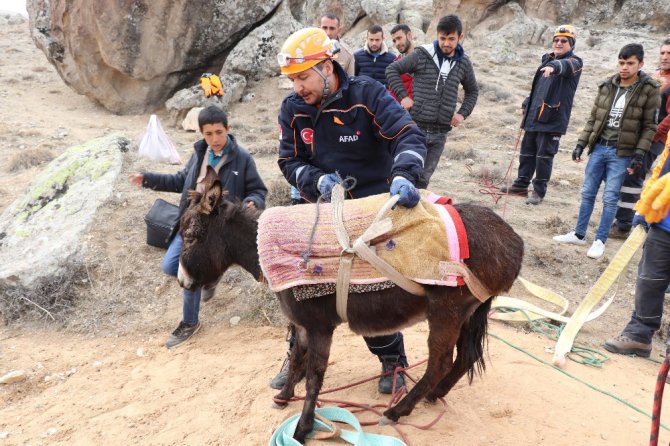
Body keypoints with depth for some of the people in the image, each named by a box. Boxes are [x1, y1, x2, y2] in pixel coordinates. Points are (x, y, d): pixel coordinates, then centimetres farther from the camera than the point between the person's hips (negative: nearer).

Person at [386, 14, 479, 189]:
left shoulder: (463, 63, 7)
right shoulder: (422, 55, -4)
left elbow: (472, 91, 22)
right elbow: (392, 69, 2)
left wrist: (463, 113, 8)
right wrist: (403, 96, -8)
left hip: (440, 132, 3)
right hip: (416, 127, -3)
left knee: (423, 180, 8)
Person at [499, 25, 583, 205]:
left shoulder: (574, 62, -3)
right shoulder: (547, 59, 17)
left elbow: (566, 66, -29)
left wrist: (554, 66, -51)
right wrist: (528, 104, 22)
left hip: (553, 118, -7)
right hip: (534, 115, 7)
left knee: (544, 155, -5)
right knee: (527, 150, 12)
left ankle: (539, 191, 4)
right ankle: (521, 184, 23)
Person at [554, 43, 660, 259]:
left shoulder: (649, 90, -6)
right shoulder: (607, 86, 4)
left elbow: (649, 127, -5)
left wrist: (639, 154, -12)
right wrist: (581, 144, 5)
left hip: (621, 153, -4)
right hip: (598, 147, 4)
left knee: (610, 198, -1)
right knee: (588, 193, 10)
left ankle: (600, 241, 11)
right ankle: (579, 234, 23)